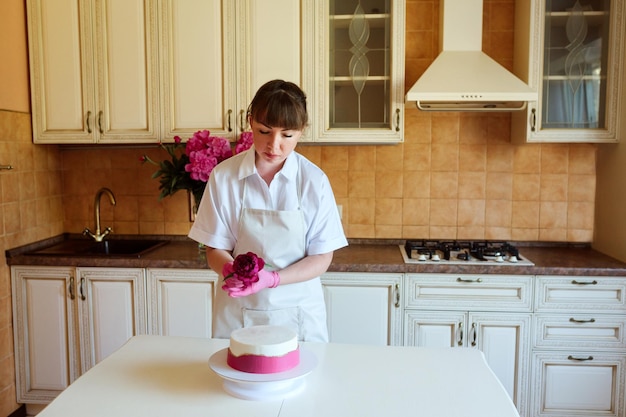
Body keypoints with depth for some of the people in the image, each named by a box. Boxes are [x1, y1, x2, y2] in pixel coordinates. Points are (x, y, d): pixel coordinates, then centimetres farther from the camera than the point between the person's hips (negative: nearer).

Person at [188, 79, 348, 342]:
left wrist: (270, 279, -22)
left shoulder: (314, 180, -10)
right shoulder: (223, 176, -8)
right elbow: (215, 250, -1)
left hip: (298, 314, 0)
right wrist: (231, 269, -23)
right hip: (237, 314, 1)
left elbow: (322, 257, -7)